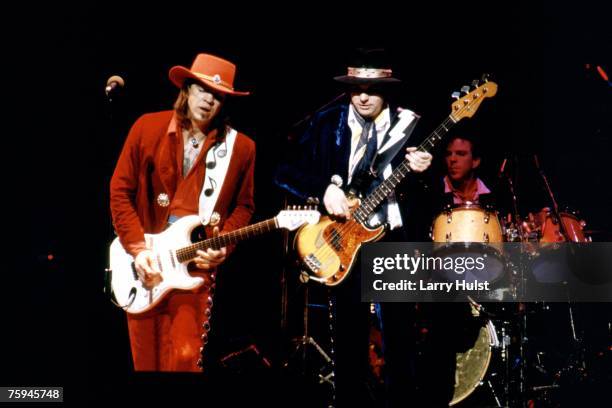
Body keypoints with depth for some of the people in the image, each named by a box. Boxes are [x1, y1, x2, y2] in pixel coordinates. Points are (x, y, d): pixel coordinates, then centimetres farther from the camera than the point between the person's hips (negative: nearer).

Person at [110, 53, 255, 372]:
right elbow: (121, 191, 1)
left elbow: (244, 206, 9)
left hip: (196, 265, -1)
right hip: (143, 261, 1)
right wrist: (137, 249, -8)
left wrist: (221, 247, -9)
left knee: (184, 360, -9)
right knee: (145, 360, 8)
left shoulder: (240, 147, 3)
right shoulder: (147, 128, 1)